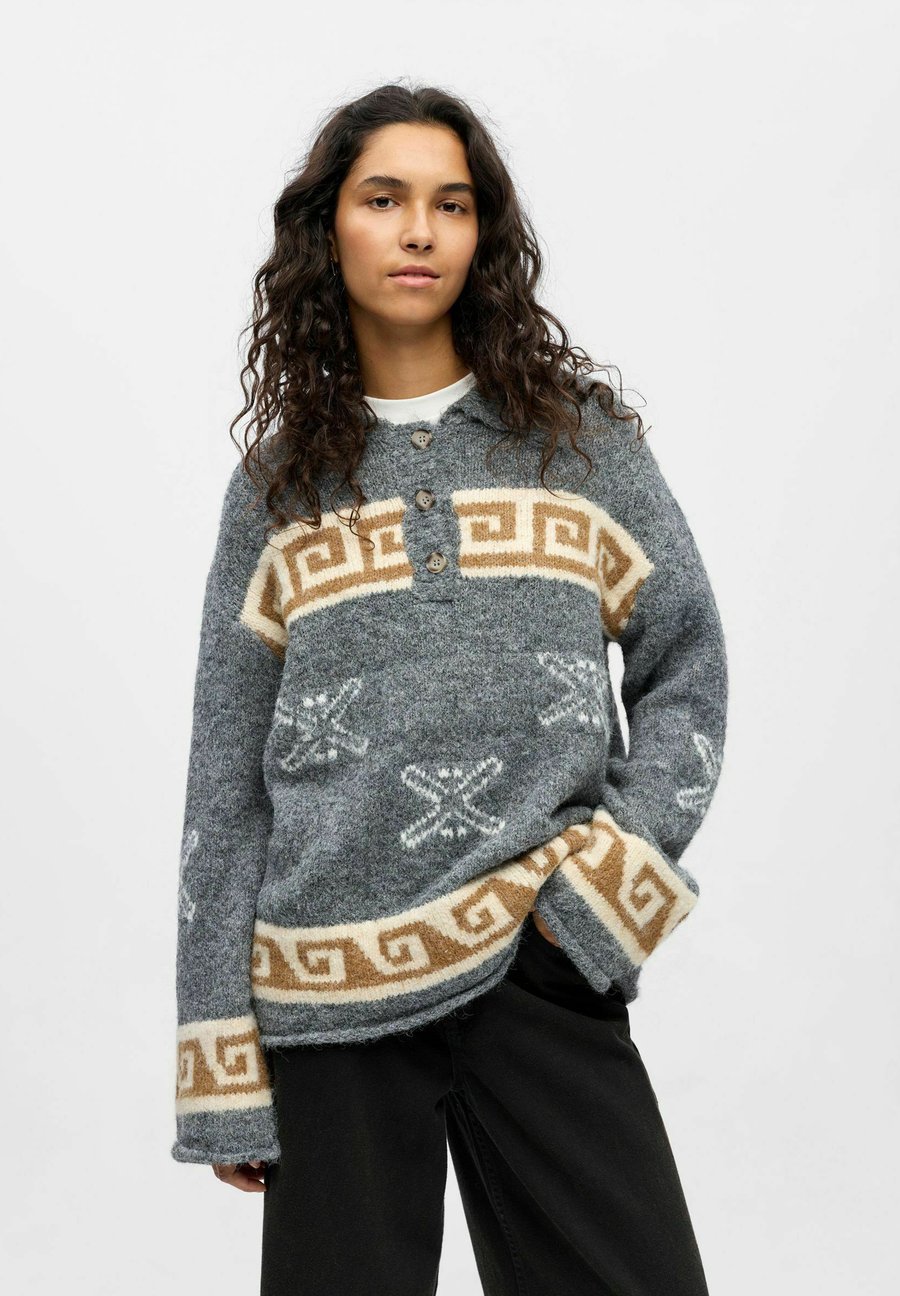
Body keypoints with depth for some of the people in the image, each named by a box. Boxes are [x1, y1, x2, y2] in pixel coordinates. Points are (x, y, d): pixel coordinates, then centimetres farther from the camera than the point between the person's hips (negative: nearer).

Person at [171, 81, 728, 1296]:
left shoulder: (582, 438, 7)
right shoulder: (277, 485, 8)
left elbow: (687, 670, 7)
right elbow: (227, 782, 7)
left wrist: (597, 881, -8)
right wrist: (224, 1064, 3)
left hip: (544, 970, 0)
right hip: (333, 997, 1)